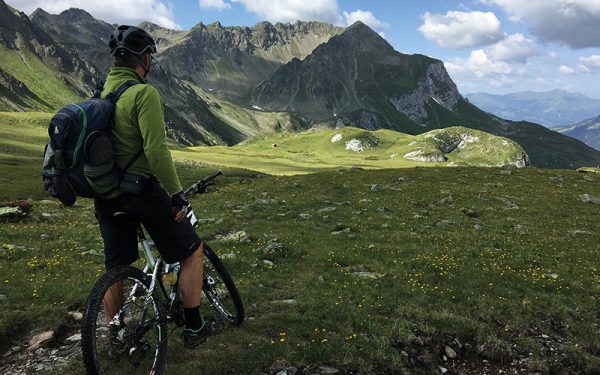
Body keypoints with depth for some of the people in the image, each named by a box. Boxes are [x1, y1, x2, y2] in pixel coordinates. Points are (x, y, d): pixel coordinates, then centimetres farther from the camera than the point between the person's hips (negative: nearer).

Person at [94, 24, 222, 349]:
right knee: (192, 250, 8)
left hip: (106, 193, 8)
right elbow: (156, 150, -23)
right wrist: (177, 193, -16)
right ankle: (194, 328, 15)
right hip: (141, 189, -8)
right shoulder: (144, 93, -16)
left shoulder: (101, 93, 9)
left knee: (115, 268, 17)